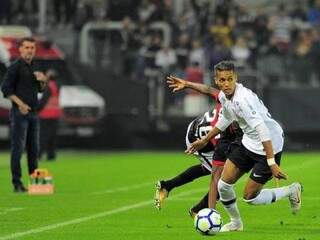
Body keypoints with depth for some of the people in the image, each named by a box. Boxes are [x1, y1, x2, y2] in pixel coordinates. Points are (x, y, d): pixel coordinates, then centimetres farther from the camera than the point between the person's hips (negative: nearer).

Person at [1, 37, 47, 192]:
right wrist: (20, 103, -20)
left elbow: (40, 89, 24)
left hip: (33, 113, 7)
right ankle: (17, 184, -6)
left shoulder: (33, 66, 15)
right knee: (18, 148, -7)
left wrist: (43, 81, 2)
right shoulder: (15, 67, -8)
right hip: (19, 113, -7)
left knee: (34, 148, 11)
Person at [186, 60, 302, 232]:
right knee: (223, 185, 5)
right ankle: (235, 222, 30)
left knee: (250, 198, -1)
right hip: (248, 144, 8)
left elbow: (262, 129, -35)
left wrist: (271, 162, -39)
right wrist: (205, 140, 27)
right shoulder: (223, 96, -2)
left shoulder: (242, 99, -30)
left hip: (269, 146, -8)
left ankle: (291, 191, 21)